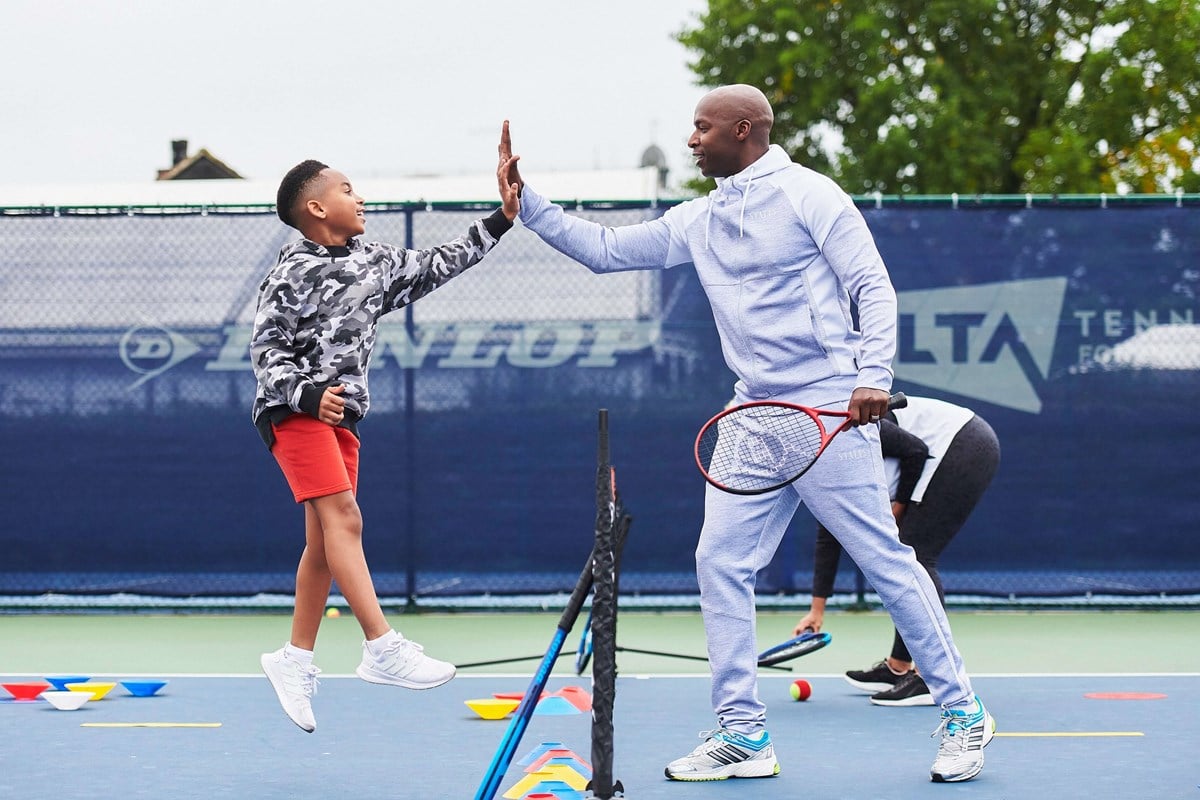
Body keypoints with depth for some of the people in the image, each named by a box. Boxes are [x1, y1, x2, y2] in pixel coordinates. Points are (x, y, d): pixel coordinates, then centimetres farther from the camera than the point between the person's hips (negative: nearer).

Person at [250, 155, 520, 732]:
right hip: (295, 409, -8)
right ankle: (383, 649, -28)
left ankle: (295, 659, 17)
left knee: (324, 543, 8)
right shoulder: (292, 274, -9)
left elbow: (435, 266, 19)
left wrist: (499, 221, 15)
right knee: (344, 517, -20)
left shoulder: (375, 260, 11)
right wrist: (309, 394, -26)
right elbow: (267, 351, -11)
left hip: (340, 413, 8)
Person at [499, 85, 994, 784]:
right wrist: (525, 200, 13)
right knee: (721, 564, 0)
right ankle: (743, 734, 6)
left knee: (887, 561, -5)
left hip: (829, 411, -7)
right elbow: (604, 249, 21)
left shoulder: (808, 195, -5)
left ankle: (963, 714, 6)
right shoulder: (698, 221, 15)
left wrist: (873, 376, -21)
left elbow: (874, 287, -9)